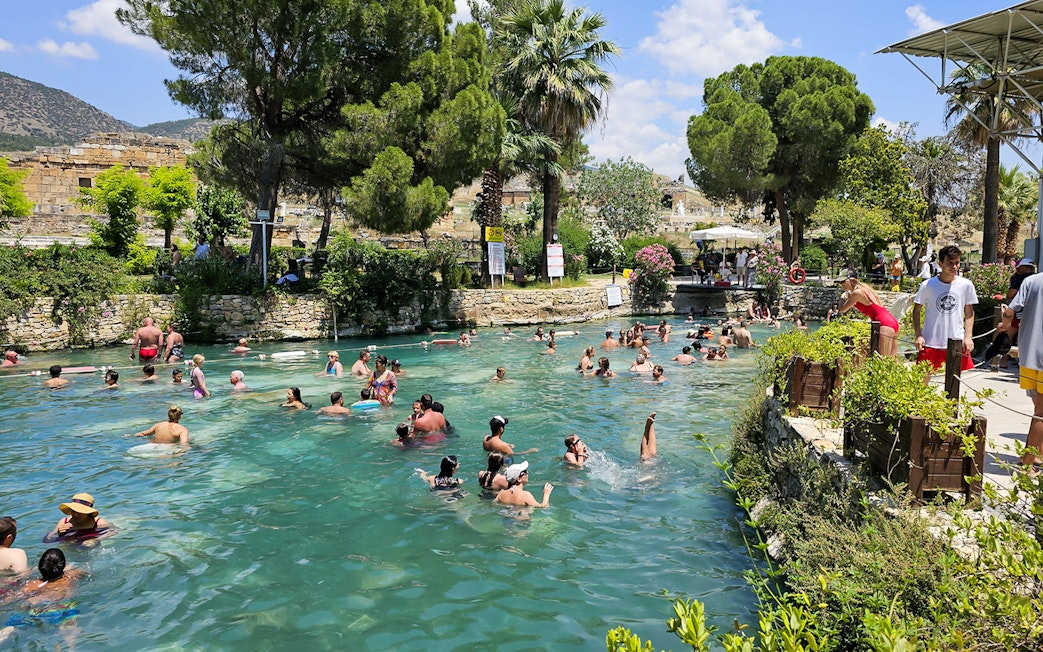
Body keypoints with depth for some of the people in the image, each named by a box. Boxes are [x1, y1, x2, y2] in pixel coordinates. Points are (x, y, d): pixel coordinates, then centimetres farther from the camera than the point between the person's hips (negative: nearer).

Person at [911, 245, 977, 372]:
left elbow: (969, 312, 10)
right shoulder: (927, 285, -3)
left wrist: (968, 337, 2)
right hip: (930, 343, -2)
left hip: (958, 342, 2)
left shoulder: (966, 285, 3)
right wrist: (918, 335, -5)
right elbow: (916, 310, 4)